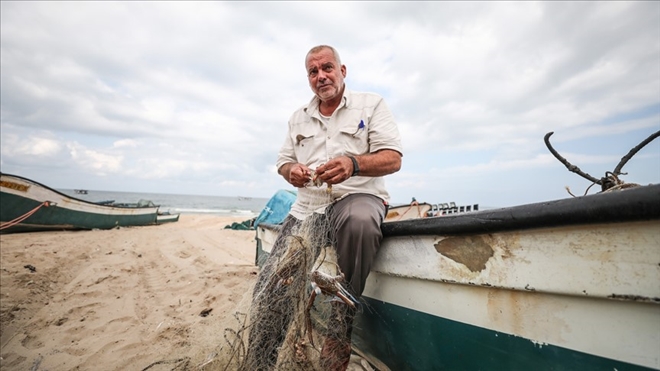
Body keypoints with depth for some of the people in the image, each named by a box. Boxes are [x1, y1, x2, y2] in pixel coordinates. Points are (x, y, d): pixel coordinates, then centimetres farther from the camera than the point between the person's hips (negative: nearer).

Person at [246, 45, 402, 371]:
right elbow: (283, 161, 19)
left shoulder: (371, 104, 6)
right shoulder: (298, 118, 20)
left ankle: (337, 345, -21)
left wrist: (353, 164, -25)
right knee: (270, 284, -8)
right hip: (307, 206, 5)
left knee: (359, 221, -40)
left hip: (357, 196, -3)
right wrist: (291, 170, -7)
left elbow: (392, 159, -4)